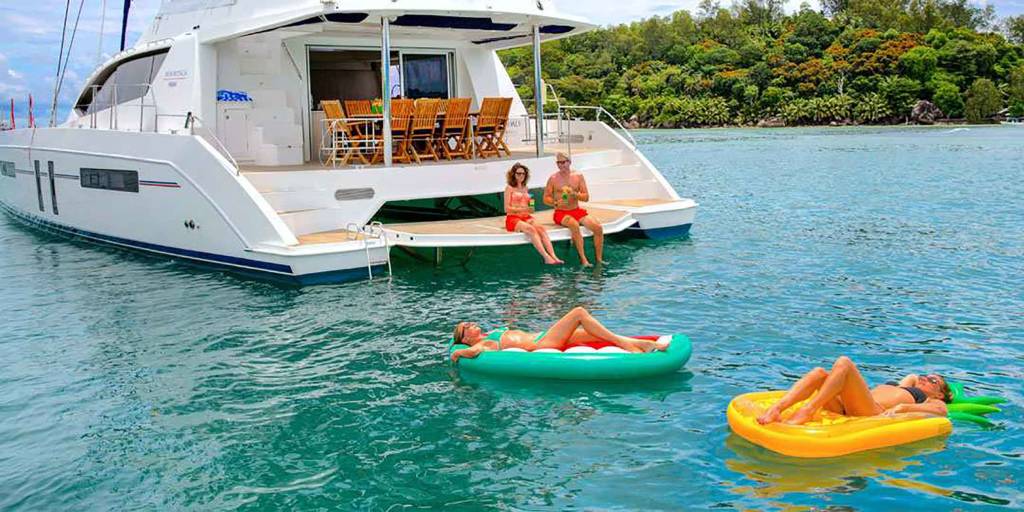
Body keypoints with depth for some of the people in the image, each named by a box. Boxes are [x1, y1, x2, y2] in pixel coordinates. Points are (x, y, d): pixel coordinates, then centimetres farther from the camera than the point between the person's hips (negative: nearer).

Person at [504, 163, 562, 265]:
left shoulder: (525, 189, 19)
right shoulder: (509, 188, 2)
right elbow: (507, 208, -6)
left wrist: (531, 208, 2)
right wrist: (523, 209, -17)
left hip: (526, 217, 5)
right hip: (513, 218, -5)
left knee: (540, 228, -25)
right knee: (531, 229, -33)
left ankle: (553, 256, -39)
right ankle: (546, 257, -41)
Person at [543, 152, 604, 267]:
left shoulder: (578, 176, 6)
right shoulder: (553, 178, 0)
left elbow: (586, 197, 4)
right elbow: (546, 198, 3)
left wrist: (574, 194, -15)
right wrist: (556, 203, -17)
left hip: (577, 211, 4)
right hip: (561, 213, -4)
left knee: (598, 227, -19)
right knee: (574, 225, -37)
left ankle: (599, 259, -5)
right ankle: (583, 259, -32)